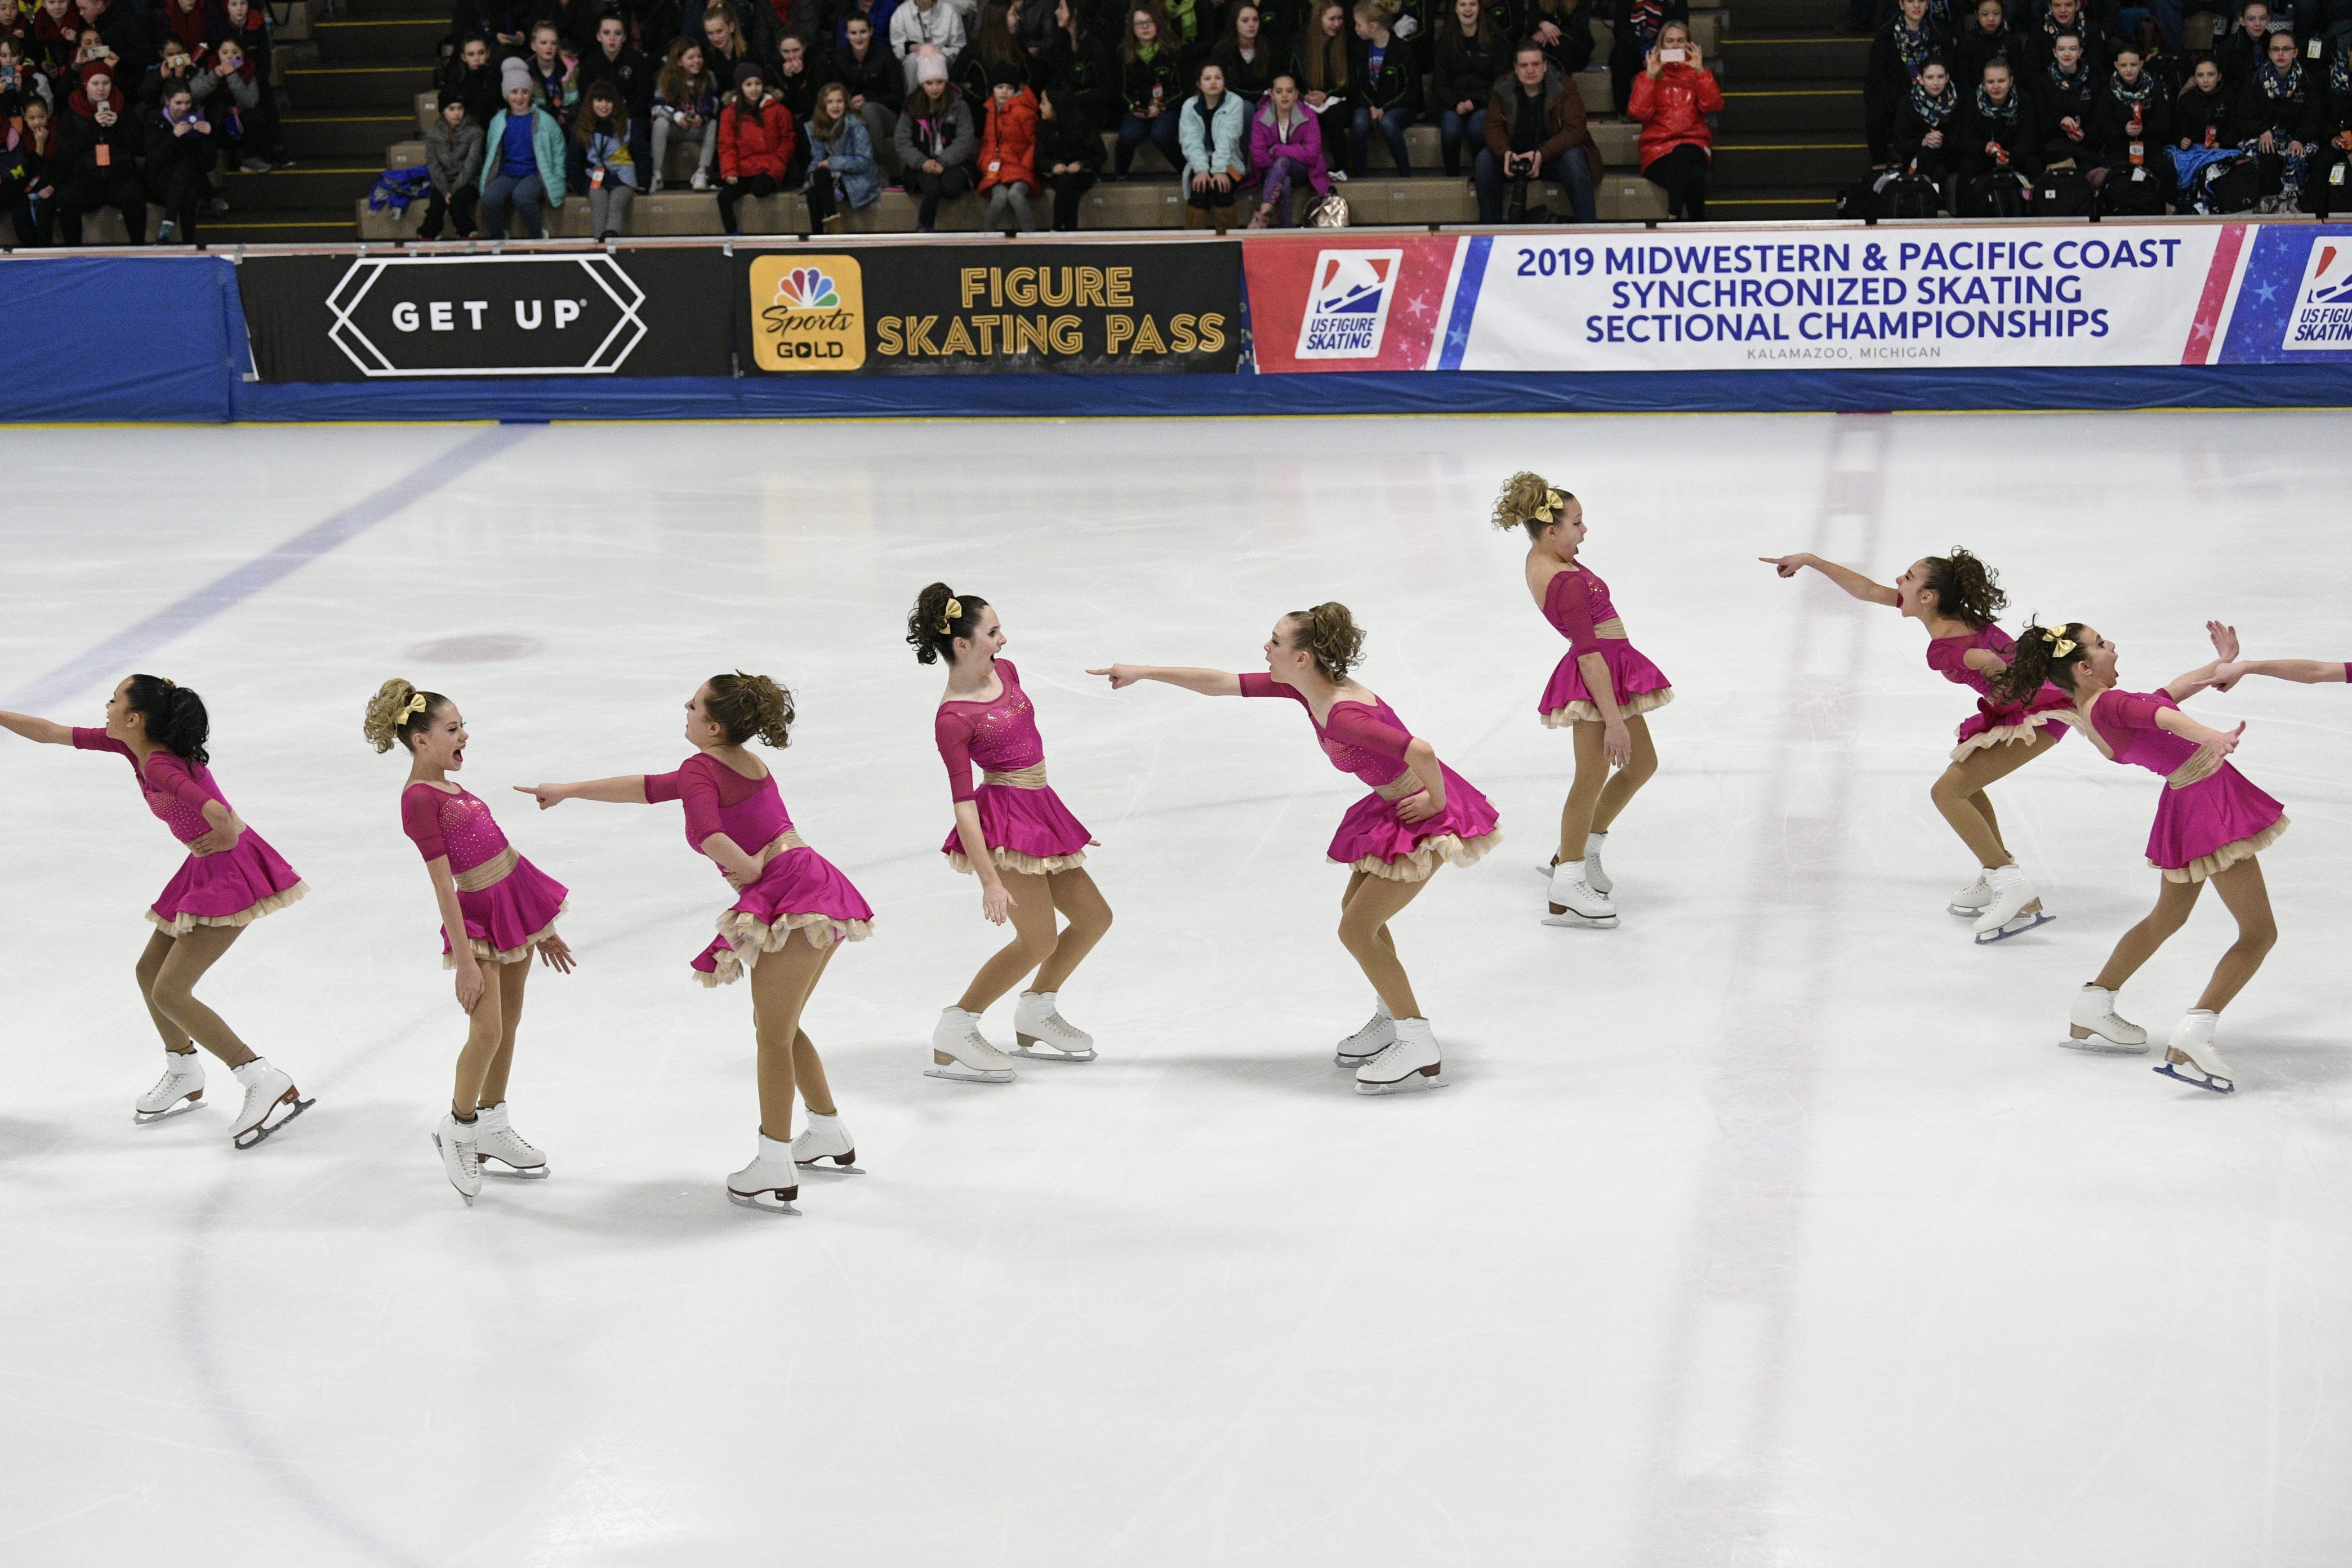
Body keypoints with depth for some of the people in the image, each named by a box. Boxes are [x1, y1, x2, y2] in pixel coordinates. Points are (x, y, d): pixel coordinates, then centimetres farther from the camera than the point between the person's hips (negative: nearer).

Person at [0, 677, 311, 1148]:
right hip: (206, 872, 10)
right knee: (150, 972, 19)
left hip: (231, 873, -10)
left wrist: (225, 839, -20)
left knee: (170, 992, -10)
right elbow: (51, 734, 9)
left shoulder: (160, 766, -25)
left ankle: (268, 1086, -9)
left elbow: (217, 813, -41)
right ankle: (184, 1077, 39)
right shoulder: (132, 747, 2)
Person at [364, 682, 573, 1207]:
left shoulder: (452, 789, 12)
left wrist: (541, 929, 21)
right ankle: (458, 1128, 8)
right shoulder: (419, 798, -15)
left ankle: (492, 1125, 28)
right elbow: (442, 884, -19)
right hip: (476, 913, -9)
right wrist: (464, 960, -20)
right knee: (487, 1030, -13)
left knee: (509, 1024, 14)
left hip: (517, 898, 9)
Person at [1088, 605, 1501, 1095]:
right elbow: (1224, 683, 6)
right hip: (1391, 806, 10)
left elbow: (1420, 750, -39)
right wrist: (1145, 672, 9)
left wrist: (1436, 802, -21)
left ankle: (1420, 1050, -2)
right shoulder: (1305, 688, -2)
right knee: (1356, 911, 22)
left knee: (1357, 929, -8)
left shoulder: (1343, 714, -31)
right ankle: (1391, 1020, 38)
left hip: (1424, 815, -10)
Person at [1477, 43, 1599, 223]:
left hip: (1553, 156, -2)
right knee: (1485, 159, -23)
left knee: (1574, 159, -34)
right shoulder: (1503, 89, -2)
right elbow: (1494, 127, -5)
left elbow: (1574, 130, -18)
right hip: (1516, 156, 3)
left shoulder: (1564, 88, -11)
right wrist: (1505, 153, -28)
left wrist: (1542, 155, -31)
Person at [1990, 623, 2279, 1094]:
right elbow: (2160, 714, -43)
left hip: (2183, 804, 10)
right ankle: (2193, 1037, -16)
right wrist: (2210, 736, -61)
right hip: (2209, 802, -10)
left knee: (2167, 917, 31)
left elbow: (2167, 694, 22)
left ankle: (2091, 1010, 38)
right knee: (2260, 933, -4)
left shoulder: (2087, 711, 6)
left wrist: (2220, 664, 30)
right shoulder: (2109, 704, -21)